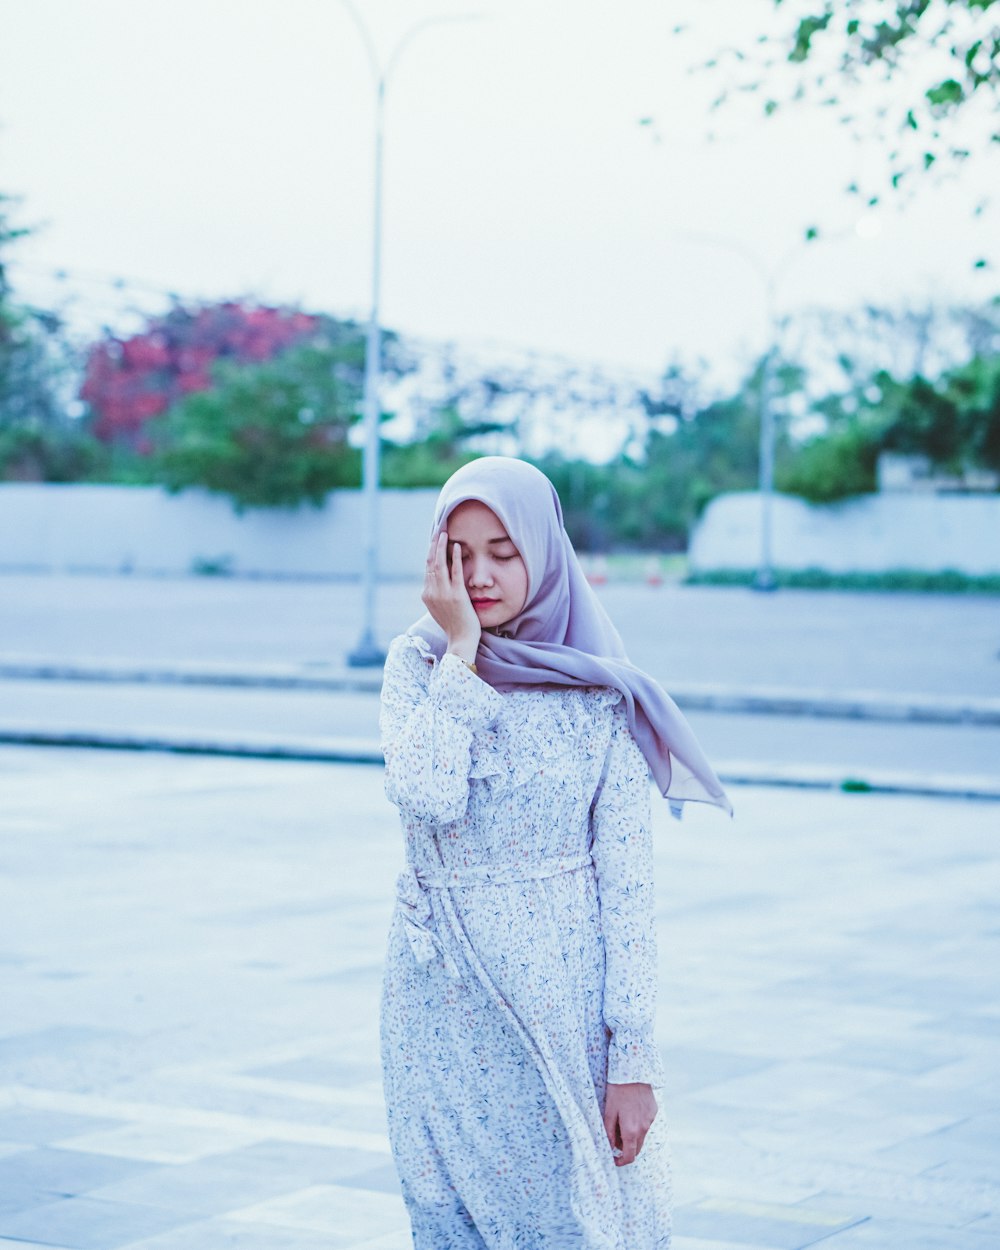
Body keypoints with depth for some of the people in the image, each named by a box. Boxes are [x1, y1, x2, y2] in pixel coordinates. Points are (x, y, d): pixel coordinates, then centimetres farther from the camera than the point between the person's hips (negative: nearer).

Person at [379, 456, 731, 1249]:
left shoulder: (599, 690, -4)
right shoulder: (417, 664, 0)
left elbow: (627, 874, -6)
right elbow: (427, 795, -19)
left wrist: (634, 1056, -10)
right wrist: (461, 650, -14)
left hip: (569, 997, -2)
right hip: (447, 1001, 2)